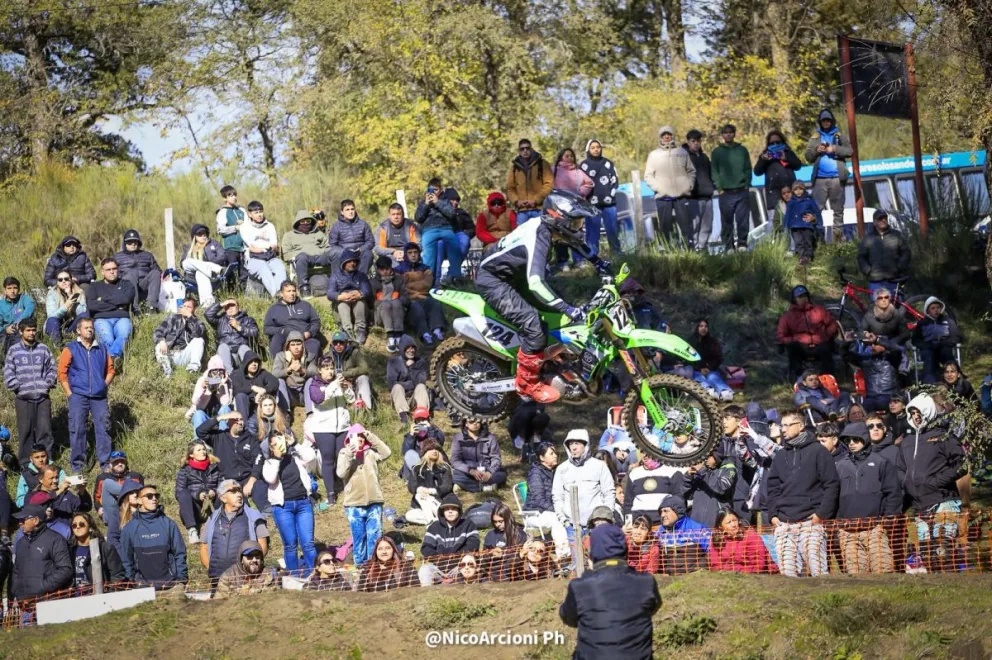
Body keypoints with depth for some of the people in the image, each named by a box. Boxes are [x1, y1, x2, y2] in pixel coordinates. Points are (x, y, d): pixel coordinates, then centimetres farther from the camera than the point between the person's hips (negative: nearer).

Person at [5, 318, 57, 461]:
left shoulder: (43, 349, 7)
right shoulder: (13, 351, 3)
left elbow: (52, 369, 9)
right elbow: (8, 374, 1)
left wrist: (47, 384, -5)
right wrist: (19, 387, -9)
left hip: (43, 397, 1)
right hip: (23, 398, -1)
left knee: (45, 430, -1)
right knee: (25, 431, 3)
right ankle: (25, 463, 10)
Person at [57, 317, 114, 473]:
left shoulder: (101, 349, 12)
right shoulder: (71, 349, 3)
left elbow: (110, 370, 18)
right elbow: (62, 372, 0)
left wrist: (104, 385, 5)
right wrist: (70, 393, -5)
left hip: (99, 396, 3)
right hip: (78, 396, -3)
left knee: (103, 428, 0)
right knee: (77, 429, -2)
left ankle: (105, 462, 6)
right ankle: (77, 464, 4)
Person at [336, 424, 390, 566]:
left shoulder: (370, 452, 7)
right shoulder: (344, 453, 3)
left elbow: (386, 453, -9)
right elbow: (341, 474, -10)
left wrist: (371, 437, -9)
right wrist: (349, 454, -20)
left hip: (374, 502, 1)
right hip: (354, 504, -1)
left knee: (375, 537, 1)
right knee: (359, 537, 5)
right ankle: (360, 566, 13)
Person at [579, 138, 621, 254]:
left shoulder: (608, 163, 14)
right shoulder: (583, 165, 7)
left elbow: (614, 181, 14)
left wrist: (610, 195, 0)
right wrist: (589, 197, -7)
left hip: (609, 203, 2)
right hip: (592, 204, -2)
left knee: (613, 228, 2)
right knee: (592, 230, -4)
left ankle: (616, 252, 9)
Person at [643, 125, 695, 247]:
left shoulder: (682, 152, 10)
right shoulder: (654, 155, 7)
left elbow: (691, 171, 16)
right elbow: (648, 176, 5)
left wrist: (689, 185, 2)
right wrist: (657, 187, -9)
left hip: (681, 196, 1)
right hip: (663, 197, -1)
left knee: (686, 223, -3)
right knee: (665, 226, -1)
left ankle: (691, 249, -3)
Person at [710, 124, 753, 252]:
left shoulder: (742, 150, 13)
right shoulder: (717, 152, 9)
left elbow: (748, 169, 12)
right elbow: (714, 171, 4)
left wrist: (747, 184, -1)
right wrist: (719, 187, -7)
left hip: (742, 192, 1)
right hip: (726, 192, -1)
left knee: (743, 220, -4)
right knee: (727, 222, -1)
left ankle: (742, 244, 3)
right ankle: (729, 246, 3)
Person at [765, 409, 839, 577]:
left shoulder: (817, 451, 3)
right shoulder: (780, 456, 19)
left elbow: (832, 484, -1)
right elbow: (773, 487, 19)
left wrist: (822, 513, -9)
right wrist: (773, 514, 6)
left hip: (811, 521, -5)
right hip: (783, 524, 5)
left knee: (816, 568, -14)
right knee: (787, 570, -3)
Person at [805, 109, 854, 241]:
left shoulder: (840, 136, 11)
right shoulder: (815, 138, 14)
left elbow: (850, 151, 0)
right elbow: (808, 156, 9)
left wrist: (835, 149, -13)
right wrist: (816, 150, -10)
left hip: (837, 177, 0)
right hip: (820, 178, 0)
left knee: (838, 209, 2)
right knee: (817, 206, -8)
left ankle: (837, 234, 5)